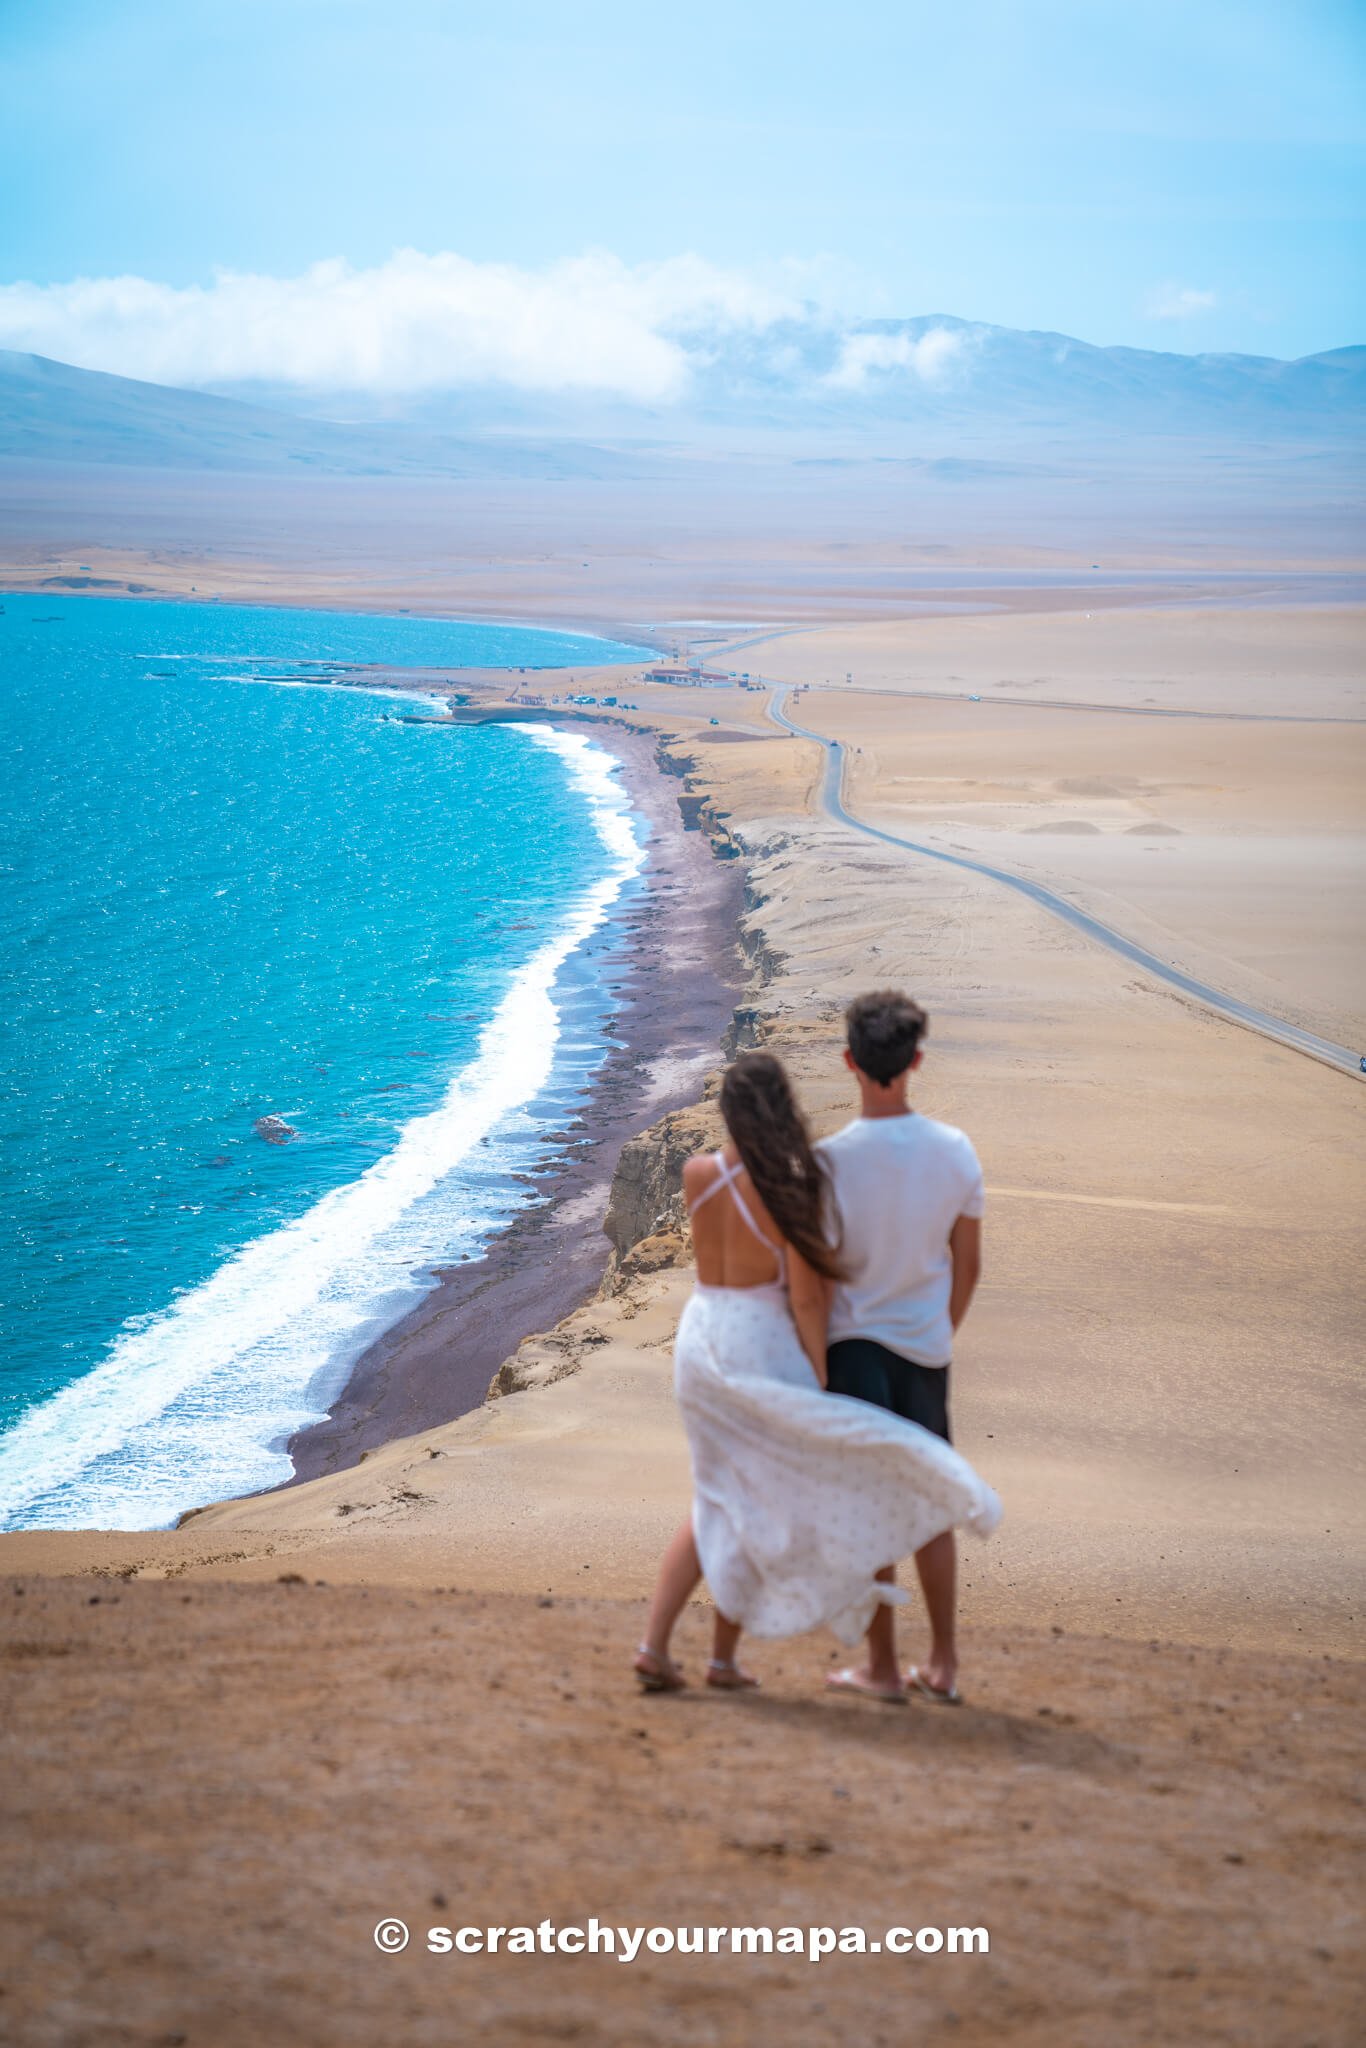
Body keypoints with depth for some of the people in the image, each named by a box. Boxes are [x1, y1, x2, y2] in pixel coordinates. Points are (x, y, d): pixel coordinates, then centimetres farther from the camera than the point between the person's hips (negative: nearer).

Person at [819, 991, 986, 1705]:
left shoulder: (831, 1159, -17)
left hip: (854, 1343, -4)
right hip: (926, 1347, 4)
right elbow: (967, 1267, 5)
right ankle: (942, 1665, 21)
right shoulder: (955, 1151, -5)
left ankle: (882, 1668, 13)